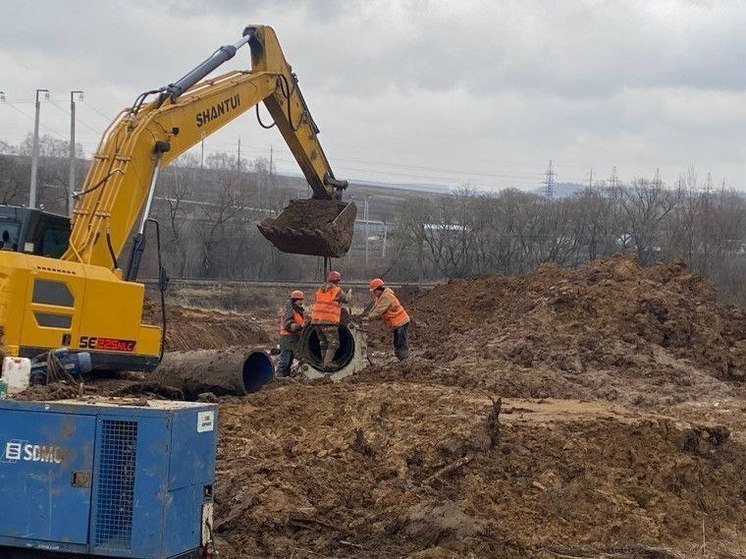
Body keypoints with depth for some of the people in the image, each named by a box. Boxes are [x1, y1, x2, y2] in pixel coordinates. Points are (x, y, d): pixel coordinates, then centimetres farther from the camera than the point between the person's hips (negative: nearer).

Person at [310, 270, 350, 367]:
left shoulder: (320, 290, 16)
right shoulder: (337, 290, -2)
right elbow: (346, 300, 10)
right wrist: (348, 293, 33)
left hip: (316, 319, 7)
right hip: (329, 320, -7)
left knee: (323, 342, 18)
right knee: (334, 343, -2)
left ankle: (325, 361, 19)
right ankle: (327, 363, -13)